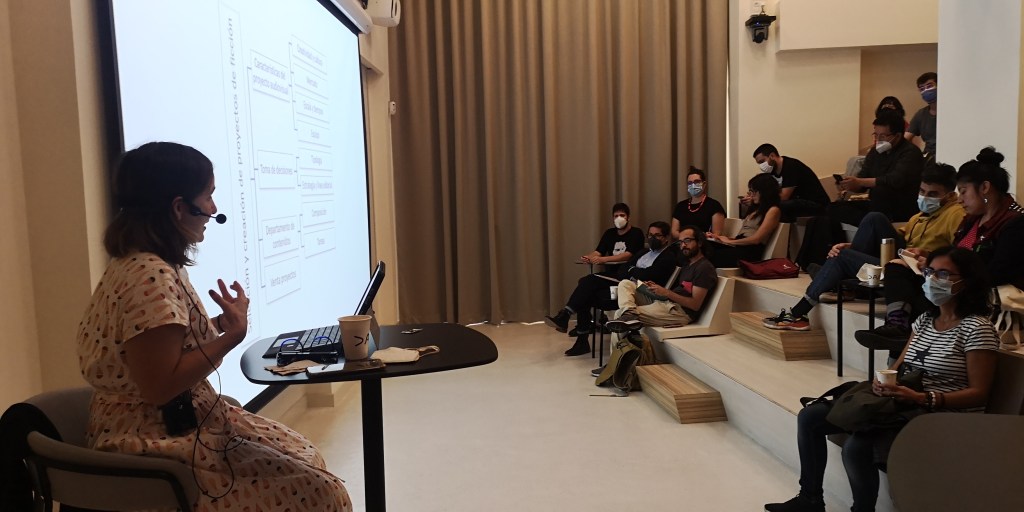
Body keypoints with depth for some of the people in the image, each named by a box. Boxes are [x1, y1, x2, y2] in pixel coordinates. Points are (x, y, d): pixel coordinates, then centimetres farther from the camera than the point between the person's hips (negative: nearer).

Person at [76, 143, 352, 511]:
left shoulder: (146, 265, 7)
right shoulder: (150, 277, -24)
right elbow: (159, 387, -26)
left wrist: (220, 325, 3)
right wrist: (232, 337, -21)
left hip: (178, 422, 10)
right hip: (156, 440, -10)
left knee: (301, 452, 13)